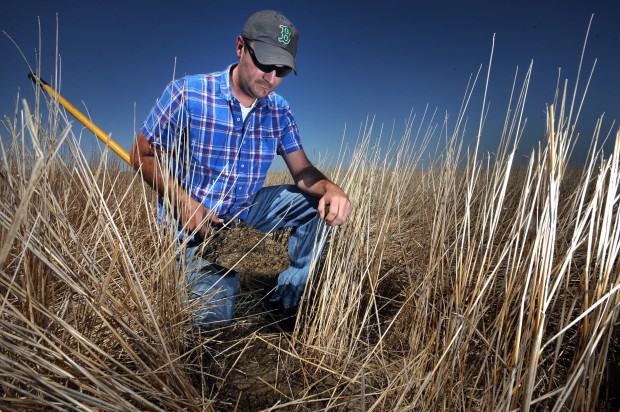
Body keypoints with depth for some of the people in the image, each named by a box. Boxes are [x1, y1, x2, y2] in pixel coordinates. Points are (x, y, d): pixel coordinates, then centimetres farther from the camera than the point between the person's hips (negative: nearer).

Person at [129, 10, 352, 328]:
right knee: (214, 318, -12)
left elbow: (303, 172, -4)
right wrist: (183, 201, -25)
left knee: (316, 203, -11)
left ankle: (289, 301, 4)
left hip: (246, 212, 4)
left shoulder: (279, 113, -4)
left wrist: (331, 189, -27)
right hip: (193, 221, -4)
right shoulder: (186, 94, -16)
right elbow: (142, 156, -9)